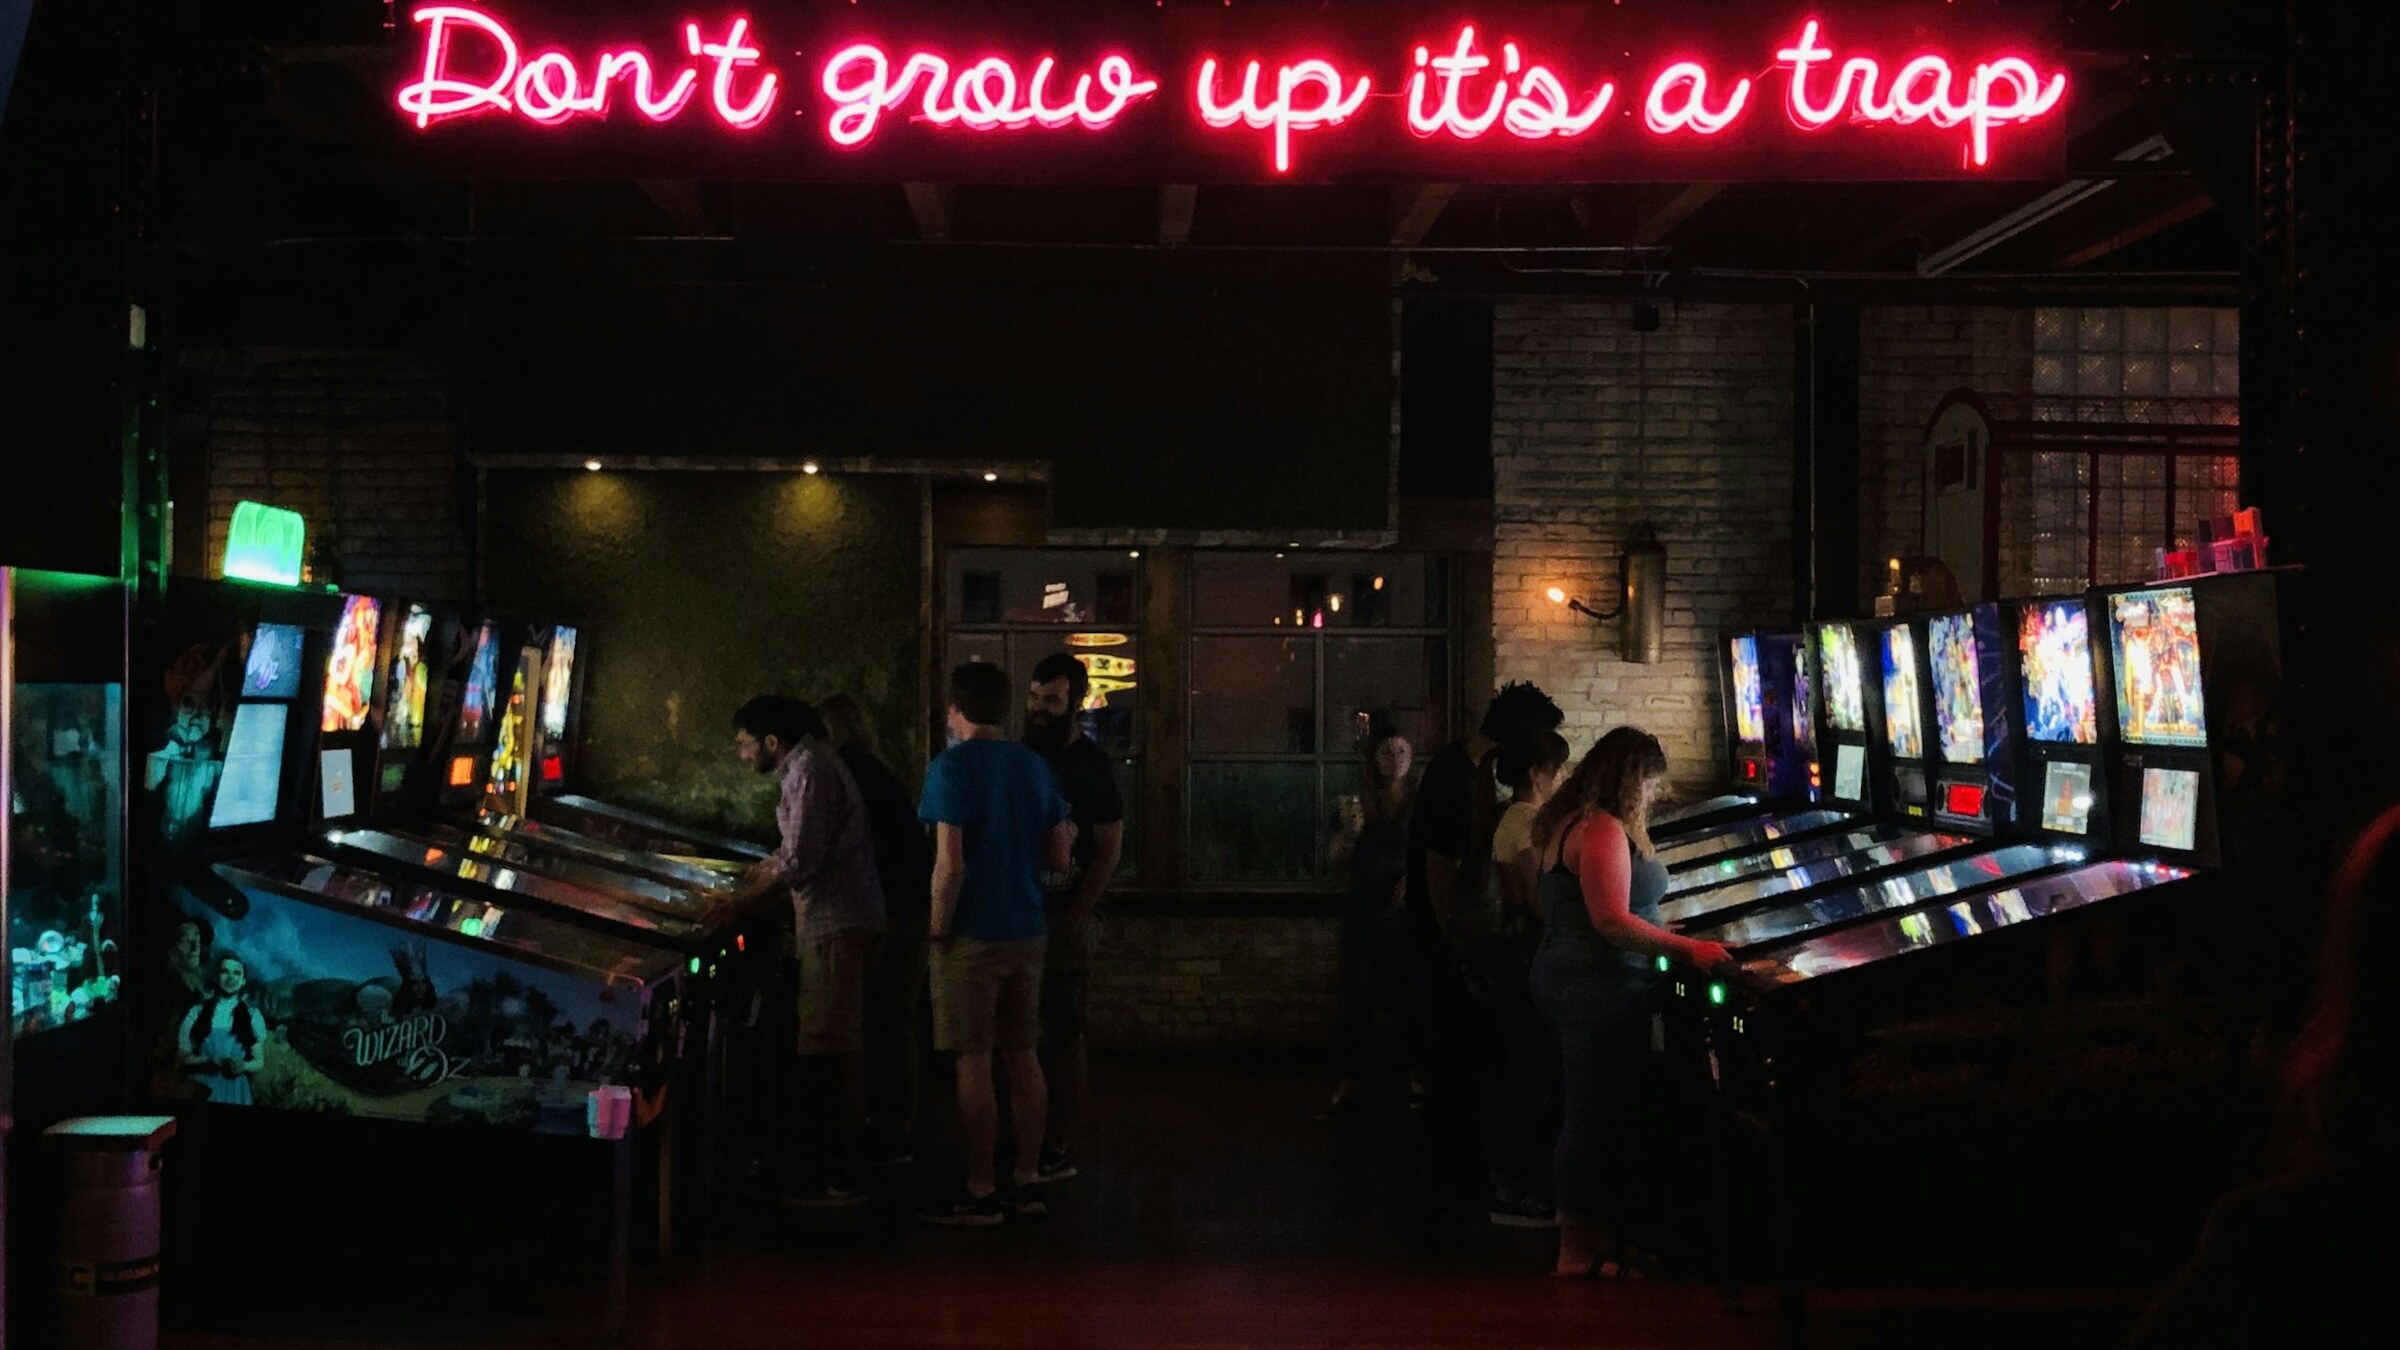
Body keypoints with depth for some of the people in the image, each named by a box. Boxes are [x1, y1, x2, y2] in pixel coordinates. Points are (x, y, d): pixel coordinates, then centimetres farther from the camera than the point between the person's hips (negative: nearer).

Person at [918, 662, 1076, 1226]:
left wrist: (937, 928, -8)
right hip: (1027, 931, 7)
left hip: (973, 936, -7)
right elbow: (1060, 858, 8)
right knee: (1024, 1057, 12)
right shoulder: (1036, 767, 8)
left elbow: (950, 863, -18)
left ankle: (979, 1193, 3)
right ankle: (1026, 1181, 18)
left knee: (973, 1062, -1)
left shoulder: (952, 766, -12)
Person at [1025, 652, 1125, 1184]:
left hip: (1066, 919, -5)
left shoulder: (1092, 765, -4)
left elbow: (1109, 849, -6)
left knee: (1064, 1033, -3)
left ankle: (1059, 1149, 1)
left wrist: (1074, 916, -13)